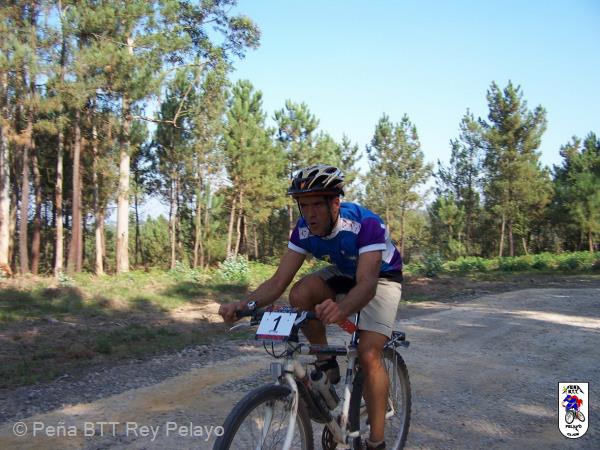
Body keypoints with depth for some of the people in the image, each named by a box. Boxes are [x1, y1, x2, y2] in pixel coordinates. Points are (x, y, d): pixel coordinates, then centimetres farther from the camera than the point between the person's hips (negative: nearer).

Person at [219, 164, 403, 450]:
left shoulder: (366, 224, -35)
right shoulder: (304, 229, -19)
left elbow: (366, 283, -46)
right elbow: (278, 281, -22)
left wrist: (341, 309, -68)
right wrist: (242, 305, -40)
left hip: (380, 277, -5)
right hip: (343, 274, 5)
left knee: (368, 354, -21)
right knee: (300, 294, -26)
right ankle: (326, 365, -5)